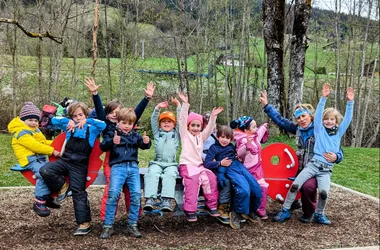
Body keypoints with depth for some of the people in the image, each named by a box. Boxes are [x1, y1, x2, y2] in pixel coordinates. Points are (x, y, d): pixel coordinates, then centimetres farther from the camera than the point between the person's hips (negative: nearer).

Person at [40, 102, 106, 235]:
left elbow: (104, 125, -13)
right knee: (45, 171, -21)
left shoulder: (92, 129, 4)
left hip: (80, 165, -3)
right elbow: (54, 120, 7)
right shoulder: (70, 127, 10)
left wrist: (87, 121, -20)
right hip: (65, 160, 3)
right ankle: (63, 187, 3)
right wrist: (68, 121, -8)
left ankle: (85, 223, 2)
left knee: (78, 192, -4)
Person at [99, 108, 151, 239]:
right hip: (118, 166, -3)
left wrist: (146, 142, -14)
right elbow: (103, 146, -5)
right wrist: (112, 142, -26)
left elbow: (143, 145, 10)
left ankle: (132, 224, 8)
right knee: (113, 193, -18)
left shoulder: (135, 135, 18)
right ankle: (108, 226, -6)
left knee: (136, 194, -7)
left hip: (133, 167, 3)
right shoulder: (112, 133, 8)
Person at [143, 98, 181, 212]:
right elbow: (153, 120, 12)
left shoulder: (176, 134, 20)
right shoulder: (157, 133, 22)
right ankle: (149, 199, -41)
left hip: (171, 164, -1)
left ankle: (166, 201, -44)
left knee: (170, 175, -32)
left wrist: (178, 105, 5)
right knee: (152, 174, -30)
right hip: (157, 162, 1)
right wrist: (158, 108, 0)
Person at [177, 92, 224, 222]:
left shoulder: (201, 136, 21)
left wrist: (213, 117, -7)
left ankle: (211, 205, -7)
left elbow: (209, 129, 8)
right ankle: (190, 210, -26)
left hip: (199, 165, 5)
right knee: (193, 182, -29)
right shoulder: (185, 134, 7)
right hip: (186, 165, -5)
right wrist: (185, 104, -17)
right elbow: (182, 120, -6)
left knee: (211, 178, -18)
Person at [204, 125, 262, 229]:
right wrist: (220, 163, -12)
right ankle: (236, 213, -8)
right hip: (229, 170, -6)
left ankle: (251, 211, 19)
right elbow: (207, 163, -4)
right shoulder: (214, 148, 6)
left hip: (239, 166, 6)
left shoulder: (231, 146, 22)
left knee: (256, 189, -7)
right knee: (244, 190, -30)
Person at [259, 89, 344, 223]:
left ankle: (309, 212, -4)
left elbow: (338, 152, -9)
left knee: (308, 186, -33)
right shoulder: (298, 129, 4)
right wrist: (266, 105, 3)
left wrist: (335, 157, -33)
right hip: (299, 168, 6)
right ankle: (293, 202, 24)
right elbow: (280, 120, 7)